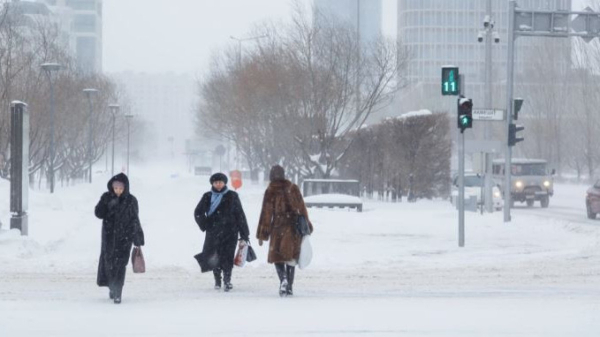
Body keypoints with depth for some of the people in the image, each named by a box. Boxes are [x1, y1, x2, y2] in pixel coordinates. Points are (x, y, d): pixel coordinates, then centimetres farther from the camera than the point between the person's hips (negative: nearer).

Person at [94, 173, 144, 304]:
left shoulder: (131, 201, -3)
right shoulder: (106, 198, 0)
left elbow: (135, 220, 2)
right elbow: (99, 213, -4)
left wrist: (138, 239, 3)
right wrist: (109, 206, -21)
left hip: (124, 237, -2)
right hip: (109, 236, 2)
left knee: (120, 264, -10)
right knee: (109, 261, 10)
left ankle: (117, 293, -10)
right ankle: (112, 287, 34)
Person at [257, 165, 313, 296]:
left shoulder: (270, 192, -4)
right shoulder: (293, 188, 5)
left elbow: (266, 213, -4)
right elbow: (302, 208, 9)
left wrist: (262, 234, 0)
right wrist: (306, 227, 19)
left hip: (278, 228, -3)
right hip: (294, 229, 3)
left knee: (277, 257, 7)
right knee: (291, 258, 12)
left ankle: (283, 279, -18)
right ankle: (289, 287, 9)